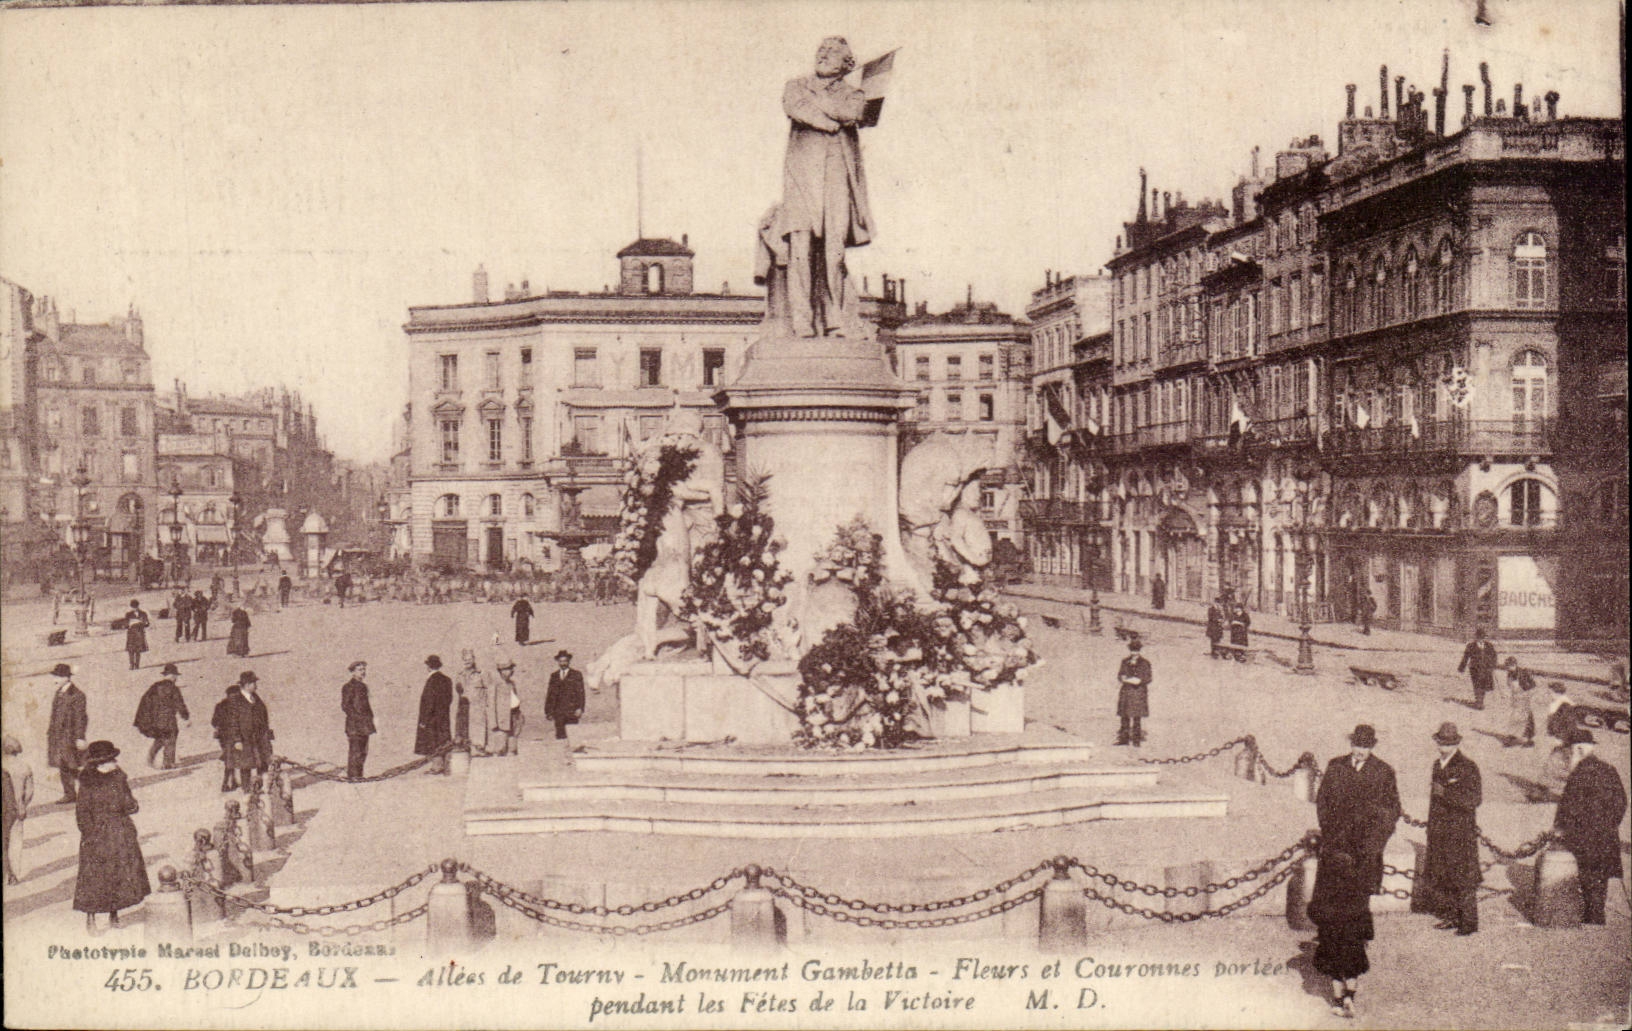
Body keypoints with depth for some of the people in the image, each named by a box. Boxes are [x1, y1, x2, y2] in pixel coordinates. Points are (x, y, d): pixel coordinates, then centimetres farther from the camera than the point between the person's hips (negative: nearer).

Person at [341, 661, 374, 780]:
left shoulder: (363, 686, 18)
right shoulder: (348, 686, -7)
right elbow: (345, 706, -11)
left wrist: (370, 716, 12)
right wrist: (357, 717, -16)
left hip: (364, 724, 8)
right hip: (354, 725, -8)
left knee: (363, 751, 9)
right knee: (355, 751, -9)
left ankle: (358, 775, 15)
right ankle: (352, 775, -5)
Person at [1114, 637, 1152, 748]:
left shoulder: (1145, 663, 2)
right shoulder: (1125, 662, 11)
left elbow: (1148, 679, 0)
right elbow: (1120, 676, 10)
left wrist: (1139, 681, -18)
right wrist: (1129, 680, -10)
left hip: (1139, 693, -3)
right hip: (1126, 692, 3)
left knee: (1137, 718, -4)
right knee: (1125, 717, 2)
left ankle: (1136, 740, 1)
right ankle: (1124, 738, 8)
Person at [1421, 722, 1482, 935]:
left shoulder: (1468, 767, -10)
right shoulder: (1438, 764, 12)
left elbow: (1474, 800, -17)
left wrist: (1444, 792, -24)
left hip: (1461, 832, -7)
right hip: (1438, 831, 7)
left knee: (1463, 878, -1)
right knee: (1436, 876, 9)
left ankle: (1469, 921, 8)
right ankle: (1451, 916, 22)